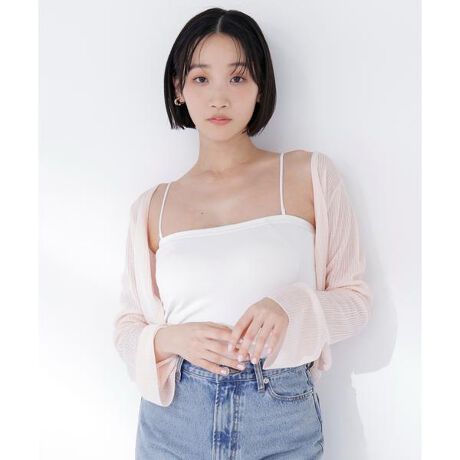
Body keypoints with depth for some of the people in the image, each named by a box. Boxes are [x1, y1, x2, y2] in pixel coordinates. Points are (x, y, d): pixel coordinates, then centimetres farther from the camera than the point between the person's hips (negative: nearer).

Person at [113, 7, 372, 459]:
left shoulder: (310, 175, -4)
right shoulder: (152, 206, 2)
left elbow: (355, 297, 0)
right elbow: (127, 326, 7)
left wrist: (291, 307, -20)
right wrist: (169, 340, -14)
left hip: (283, 419, -1)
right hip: (174, 419, 2)